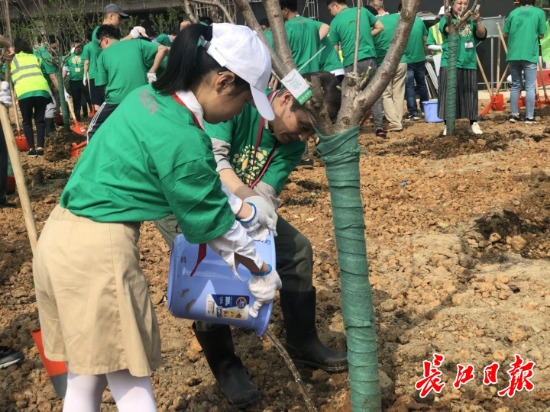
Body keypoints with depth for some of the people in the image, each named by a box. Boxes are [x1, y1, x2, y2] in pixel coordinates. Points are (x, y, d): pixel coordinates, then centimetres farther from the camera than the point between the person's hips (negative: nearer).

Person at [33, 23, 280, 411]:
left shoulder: (149, 97, 6)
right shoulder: (183, 140, -20)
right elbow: (213, 224, -7)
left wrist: (245, 210, 27)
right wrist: (262, 271, 8)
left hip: (62, 234, 9)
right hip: (101, 247, -9)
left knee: (85, 374, 20)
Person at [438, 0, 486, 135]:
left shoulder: (471, 21, 11)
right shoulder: (446, 19, 3)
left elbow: (482, 35, -2)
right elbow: (450, 29, -19)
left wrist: (478, 21, -20)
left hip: (469, 64, 3)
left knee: (469, 95, 5)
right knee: (449, 94, -4)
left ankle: (473, 123, 11)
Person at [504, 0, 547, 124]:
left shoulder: (513, 12, 8)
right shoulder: (539, 12, 1)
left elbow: (506, 32, 11)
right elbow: (541, 35, 0)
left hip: (513, 55, 3)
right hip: (529, 55, -3)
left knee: (515, 86, 13)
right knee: (530, 87, 2)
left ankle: (514, 114, 13)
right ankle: (529, 117, 1)